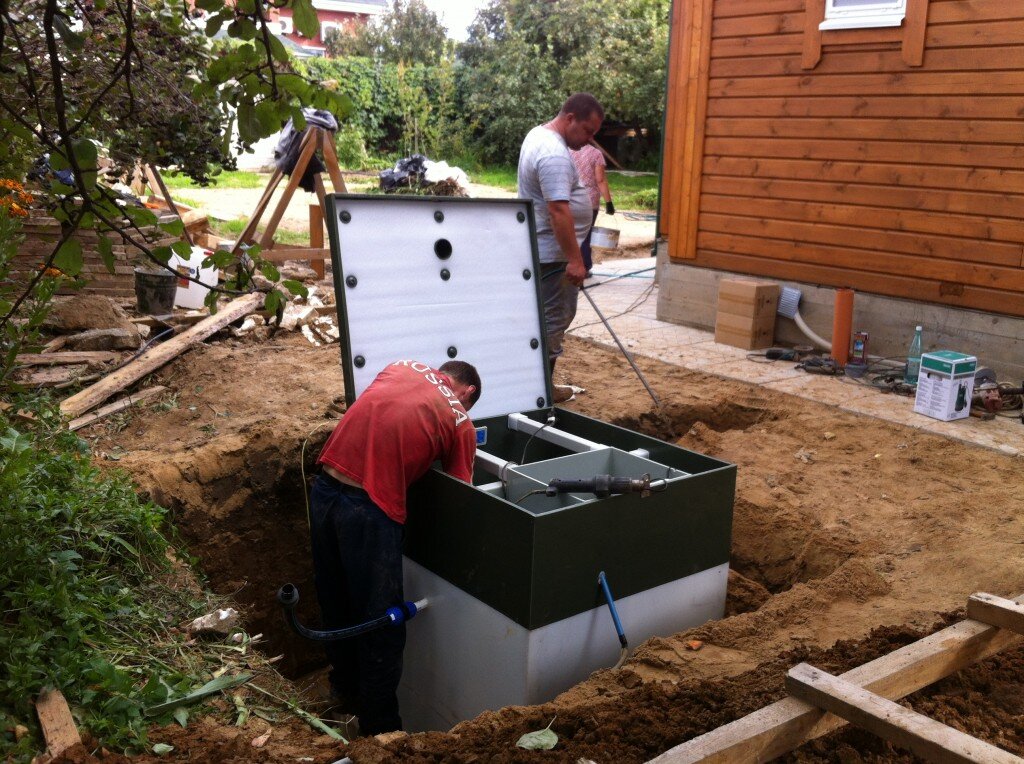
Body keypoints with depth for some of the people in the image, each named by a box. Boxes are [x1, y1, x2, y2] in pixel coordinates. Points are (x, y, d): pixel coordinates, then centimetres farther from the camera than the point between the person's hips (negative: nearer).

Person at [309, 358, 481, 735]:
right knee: (381, 621, 10)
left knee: (335, 601, 24)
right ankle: (380, 727, 22)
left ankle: (346, 688, 45)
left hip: (325, 487, 6)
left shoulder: (401, 366, 18)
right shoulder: (461, 422, 7)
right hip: (370, 506, -6)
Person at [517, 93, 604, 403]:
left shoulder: (539, 134, 12)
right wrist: (575, 260, -29)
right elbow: (559, 211, -29)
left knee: (552, 317, 17)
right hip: (552, 254, -11)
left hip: (540, 248, 11)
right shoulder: (554, 154, -22)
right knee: (553, 320, -4)